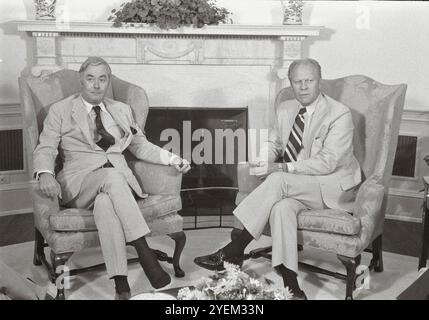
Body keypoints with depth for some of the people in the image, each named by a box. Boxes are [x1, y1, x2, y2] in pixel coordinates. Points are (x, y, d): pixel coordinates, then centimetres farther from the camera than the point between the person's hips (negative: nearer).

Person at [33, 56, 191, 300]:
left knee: (105, 203, -37)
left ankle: (121, 284, -44)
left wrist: (172, 159, 4)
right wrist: (46, 173, -20)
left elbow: (140, 146, 21)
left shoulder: (122, 110, 20)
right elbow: (45, 149, 3)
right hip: (79, 183, -2)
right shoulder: (60, 111, 11)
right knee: (112, 176, -38)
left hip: (119, 178, 2)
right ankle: (145, 254, -42)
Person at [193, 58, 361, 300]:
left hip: (335, 188, -5)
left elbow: (327, 162, -21)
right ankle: (291, 287, -28)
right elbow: (274, 143, 16)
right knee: (281, 207, -31)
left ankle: (234, 251, -26)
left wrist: (280, 168, -29)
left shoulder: (340, 114, -12)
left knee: (278, 181, -32)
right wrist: (264, 159, -10)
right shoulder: (285, 109, 9)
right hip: (298, 187, 5)